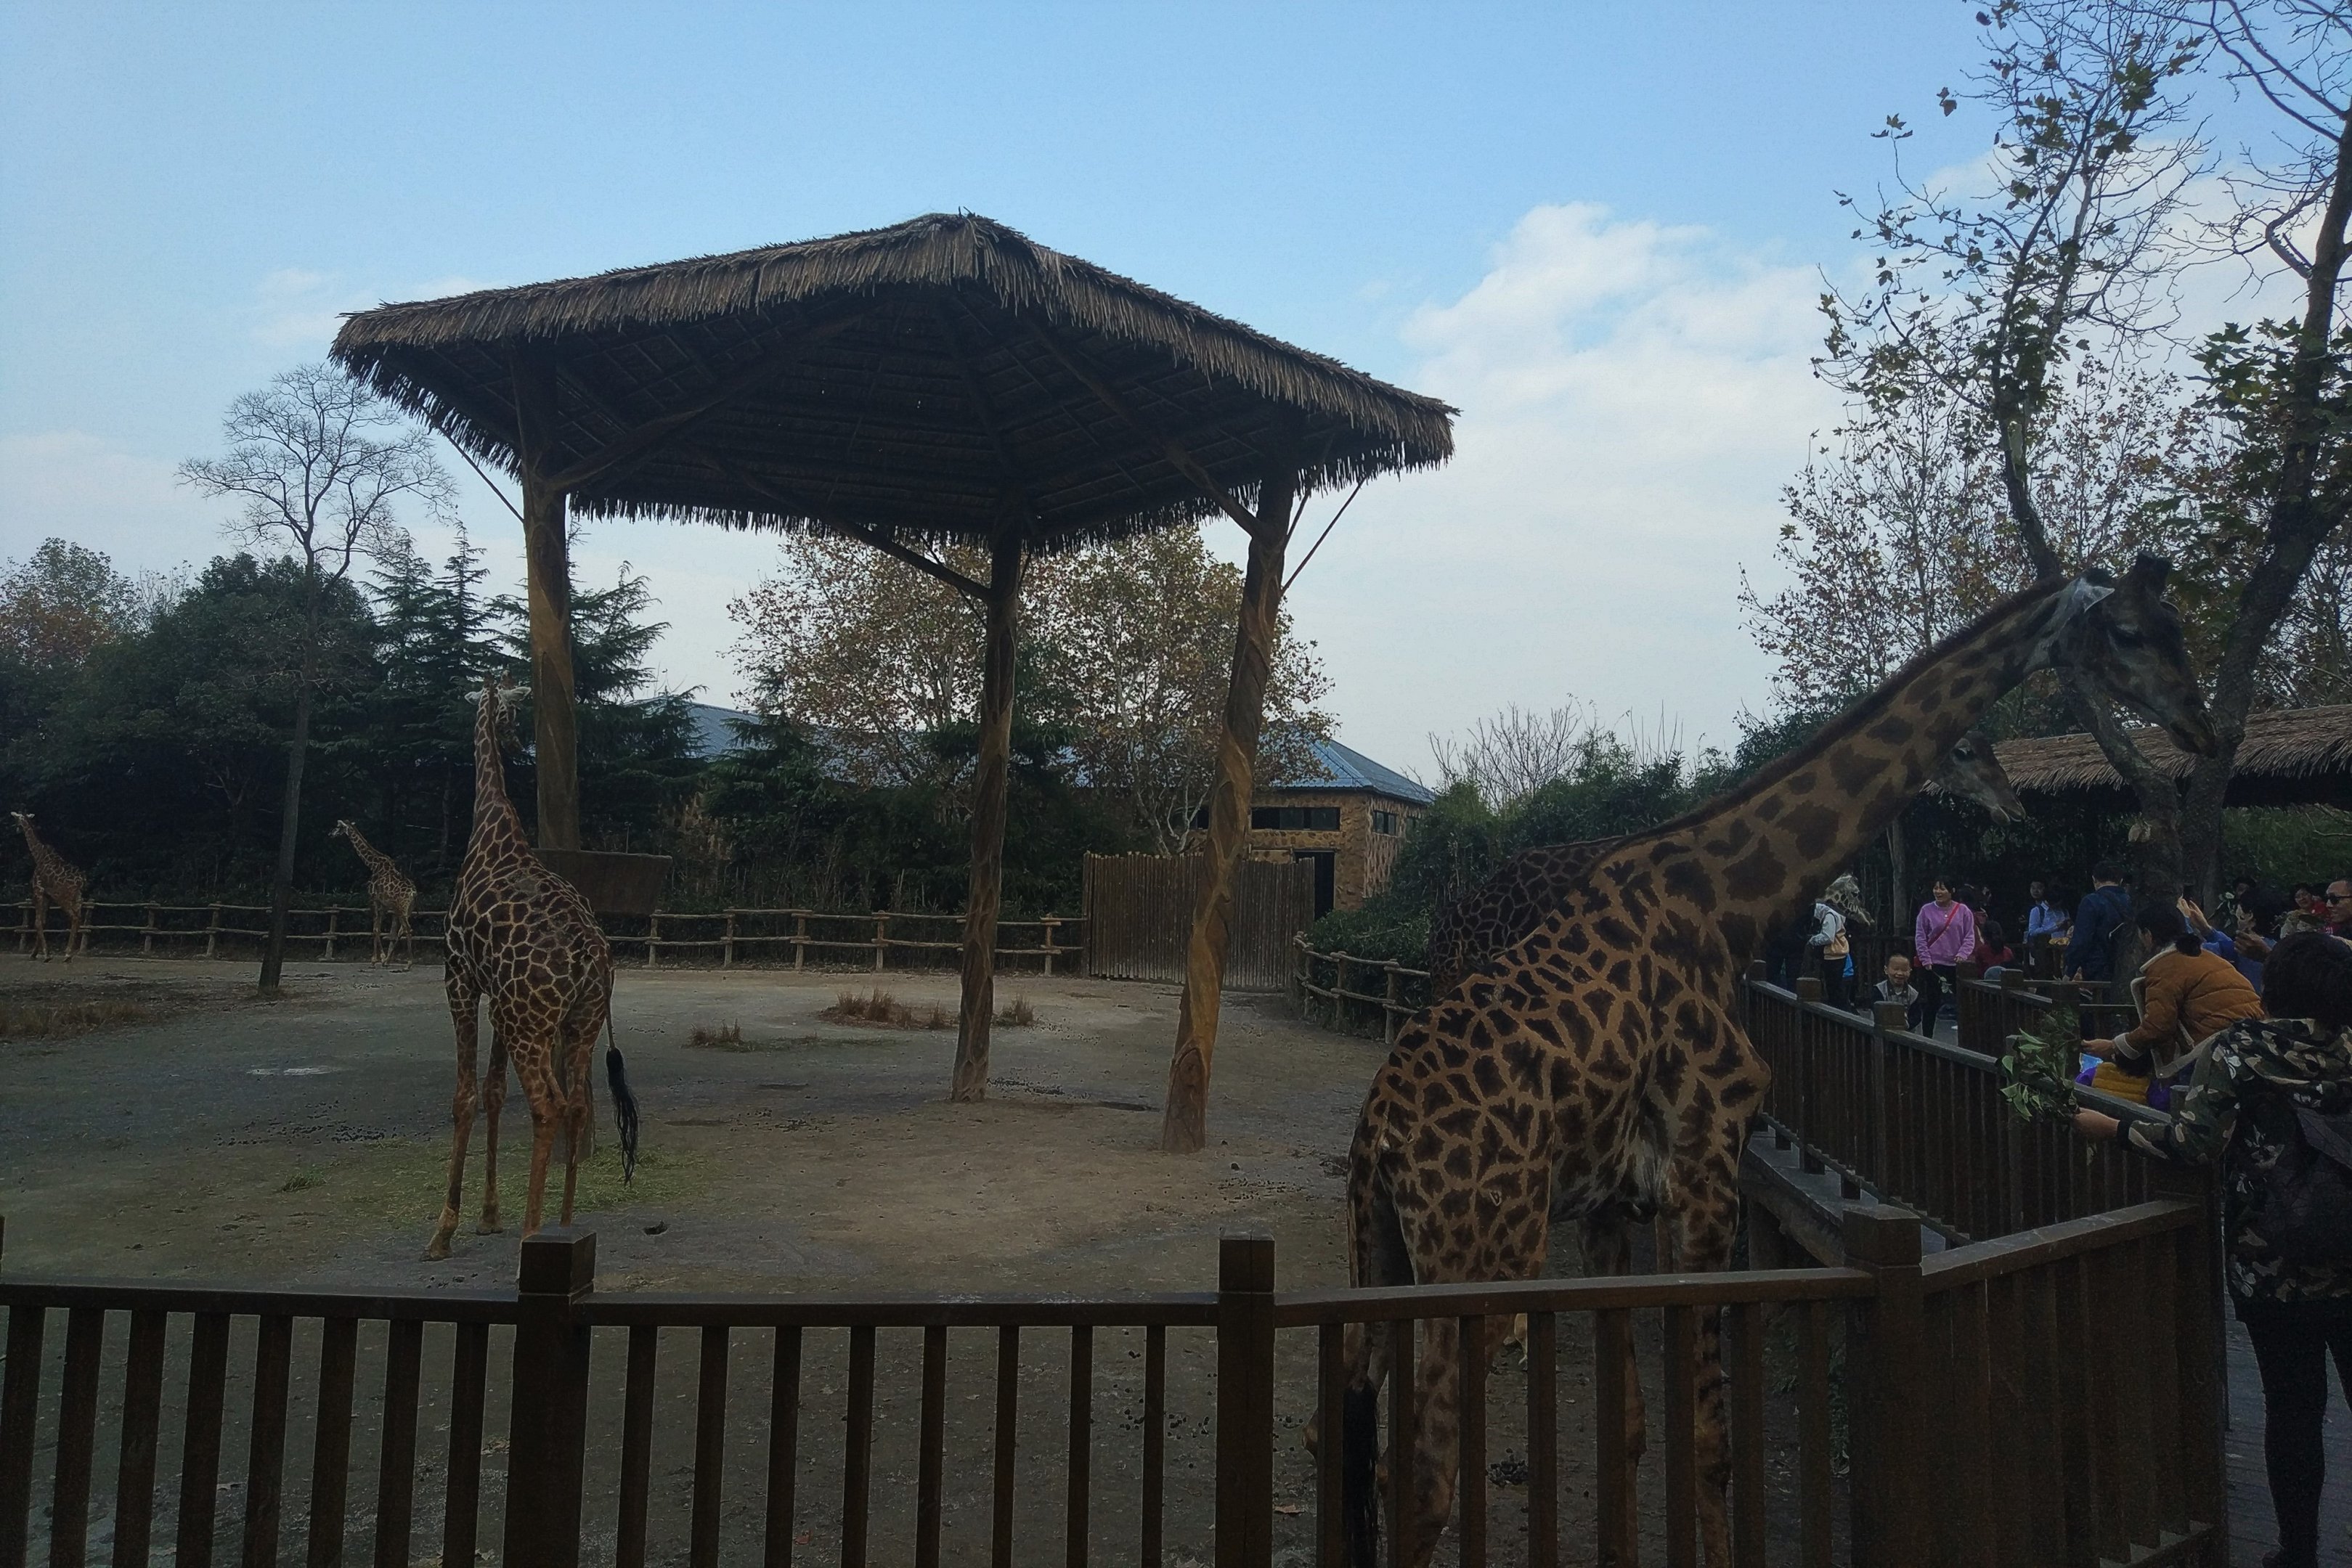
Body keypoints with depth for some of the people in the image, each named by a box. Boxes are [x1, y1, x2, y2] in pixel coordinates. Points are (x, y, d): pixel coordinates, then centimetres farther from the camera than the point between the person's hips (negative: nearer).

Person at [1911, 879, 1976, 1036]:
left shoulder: (1963, 911, 3)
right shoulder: (1927, 910, 1)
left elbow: (1970, 936, 3)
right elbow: (1920, 937, 1)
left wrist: (1962, 954, -12)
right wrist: (1925, 960, -7)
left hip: (1956, 964, 1)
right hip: (1933, 965, -1)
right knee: (1931, 1004, 3)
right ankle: (1927, 1039, 11)